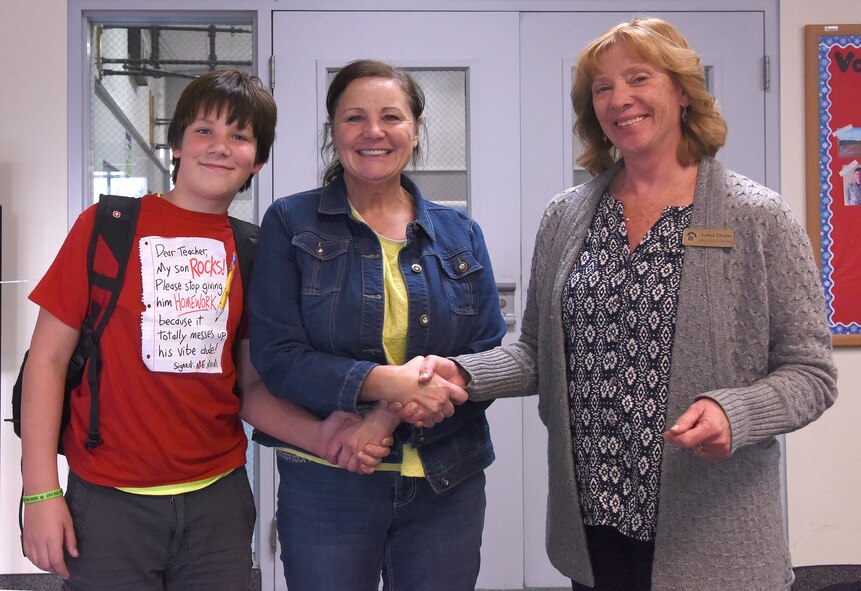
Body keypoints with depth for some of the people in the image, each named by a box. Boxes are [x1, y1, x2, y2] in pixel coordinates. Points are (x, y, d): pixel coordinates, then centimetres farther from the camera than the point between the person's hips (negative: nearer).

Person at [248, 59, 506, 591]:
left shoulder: (460, 234, 7)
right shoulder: (290, 224, 0)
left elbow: (492, 356, 1)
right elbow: (277, 356, -9)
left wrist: (396, 416, -16)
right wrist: (384, 382, -25)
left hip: (447, 485, 3)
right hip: (325, 486, -2)